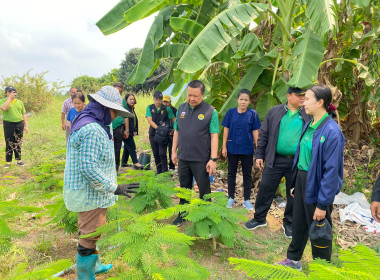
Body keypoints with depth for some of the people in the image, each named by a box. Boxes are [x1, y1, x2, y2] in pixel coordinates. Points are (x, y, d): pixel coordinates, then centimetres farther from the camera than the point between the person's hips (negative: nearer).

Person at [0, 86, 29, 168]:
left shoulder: (20, 102, 11)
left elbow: (24, 114, 12)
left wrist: (26, 126, 7)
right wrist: (10, 98, -15)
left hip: (19, 124, 3)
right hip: (8, 125, -3)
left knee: (18, 143, 9)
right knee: (9, 144, 0)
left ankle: (18, 160, 18)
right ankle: (8, 162, 8)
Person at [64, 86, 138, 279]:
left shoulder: (85, 123, 8)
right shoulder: (93, 130, -25)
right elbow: (88, 168, -29)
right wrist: (115, 188, -24)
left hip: (85, 191, 11)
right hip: (90, 193, -11)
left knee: (89, 233, 26)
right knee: (90, 235, 5)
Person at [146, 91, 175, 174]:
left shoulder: (167, 109, -1)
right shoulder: (149, 108, 2)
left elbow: (174, 119, 4)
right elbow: (150, 120, -9)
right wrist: (158, 128, -22)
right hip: (153, 134, 3)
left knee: (162, 154, -9)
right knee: (155, 154, 10)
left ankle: (165, 172, 2)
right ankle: (159, 171, 23)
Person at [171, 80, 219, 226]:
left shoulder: (210, 111, -9)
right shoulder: (181, 108, 6)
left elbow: (214, 136, -11)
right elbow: (176, 131, 11)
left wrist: (213, 159, -15)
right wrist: (174, 151, 9)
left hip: (201, 159, -4)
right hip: (183, 157, 5)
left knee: (204, 189, 8)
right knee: (184, 188, 17)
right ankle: (182, 214, 34)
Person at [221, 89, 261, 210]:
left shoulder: (253, 114, -2)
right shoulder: (231, 112, 0)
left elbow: (255, 132, 1)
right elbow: (226, 130, 2)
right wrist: (224, 146, 0)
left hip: (247, 149, -1)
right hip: (232, 148, 1)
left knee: (247, 175, 9)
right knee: (231, 174, 11)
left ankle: (247, 200, 21)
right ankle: (231, 198, 24)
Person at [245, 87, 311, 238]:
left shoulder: (308, 115, 2)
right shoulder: (275, 112, 3)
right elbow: (263, 134, 7)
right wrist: (259, 155, 2)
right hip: (275, 160, 0)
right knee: (265, 188, 5)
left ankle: (289, 223, 32)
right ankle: (259, 218, 25)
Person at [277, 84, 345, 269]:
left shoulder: (331, 132, -21)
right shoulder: (308, 125, 4)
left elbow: (332, 170, -20)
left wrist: (323, 204, -18)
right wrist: (295, 185, 14)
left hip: (317, 186, -7)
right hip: (301, 179, 7)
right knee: (298, 224, 21)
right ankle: (293, 260, 41)